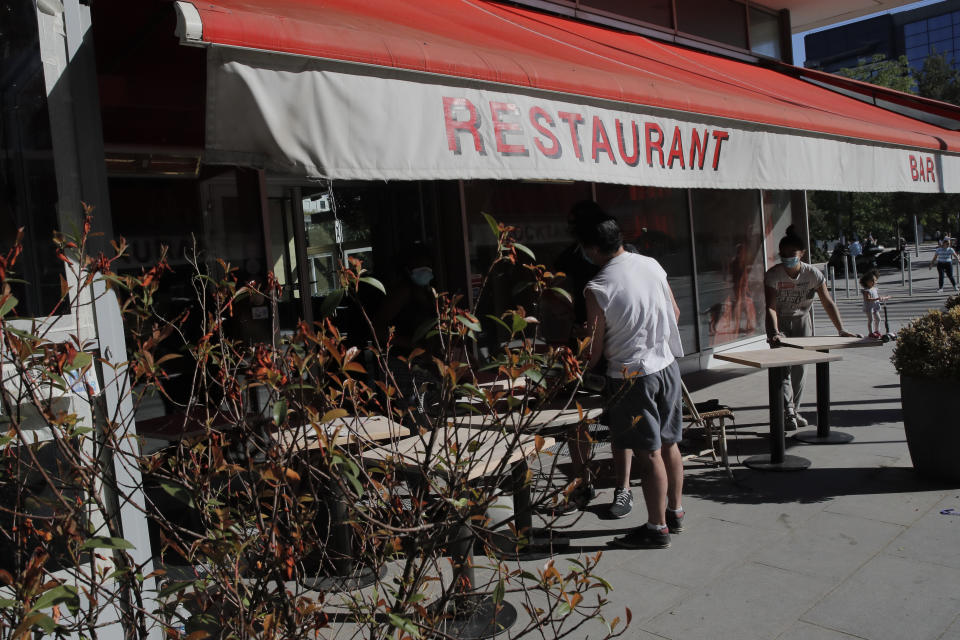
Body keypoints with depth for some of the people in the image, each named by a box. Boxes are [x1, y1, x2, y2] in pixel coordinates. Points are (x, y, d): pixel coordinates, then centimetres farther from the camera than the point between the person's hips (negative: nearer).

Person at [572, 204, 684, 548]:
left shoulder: (597, 288, -17)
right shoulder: (652, 265, 1)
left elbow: (596, 348, -9)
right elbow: (675, 312, 13)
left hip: (632, 375, -7)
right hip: (667, 365, 7)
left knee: (649, 453, 2)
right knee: (669, 443, 17)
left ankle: (657, 527, 13)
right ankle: (675, 512, 32)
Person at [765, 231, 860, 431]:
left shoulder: (813, 274, -15)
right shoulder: (773, 275, -21)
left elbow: (828, 303, -12)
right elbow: (771, 307, -27)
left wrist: (841, 329, -21)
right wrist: (775, 332, -43)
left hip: (801, 320, 3)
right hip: (779, 321, -3)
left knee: (800, 367, 3)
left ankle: (794, 411, 14)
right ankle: (787, 411, -20)